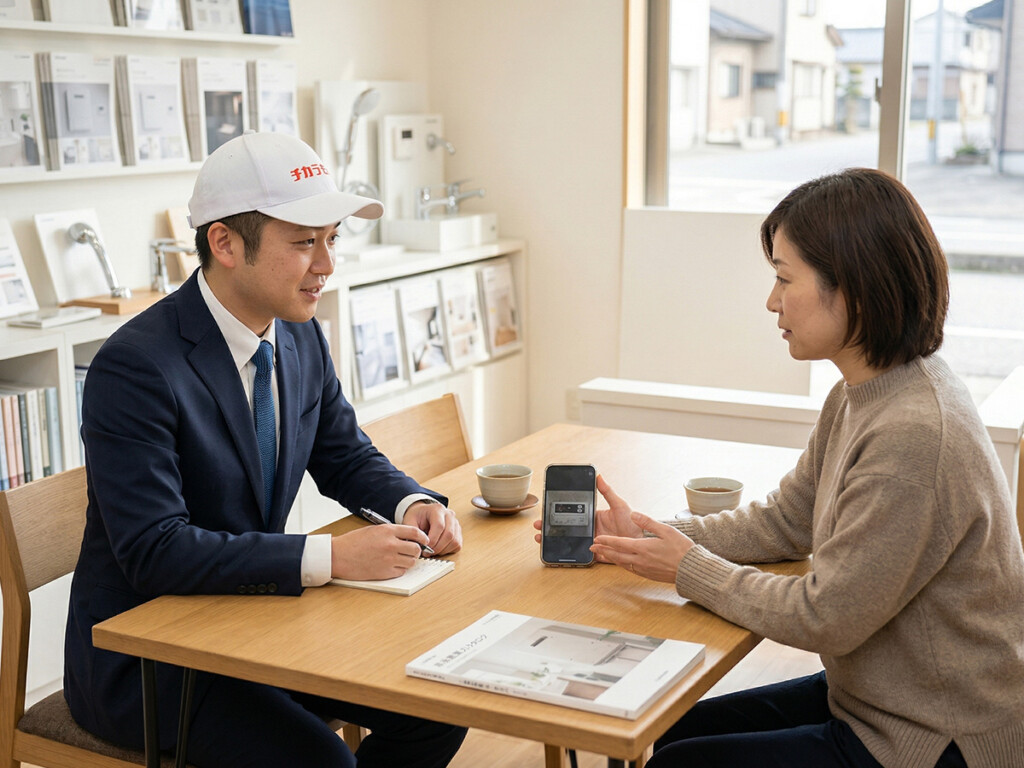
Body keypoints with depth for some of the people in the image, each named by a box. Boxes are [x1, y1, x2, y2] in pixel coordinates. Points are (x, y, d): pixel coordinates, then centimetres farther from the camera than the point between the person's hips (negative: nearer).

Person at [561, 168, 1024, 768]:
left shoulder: (915, 436, -31)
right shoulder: (859, 398, 1)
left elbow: (823, 619, -24)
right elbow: (783, 522, 11)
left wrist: (688, 568, -11)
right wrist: (646, 536, 2)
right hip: (875, 699, 9)